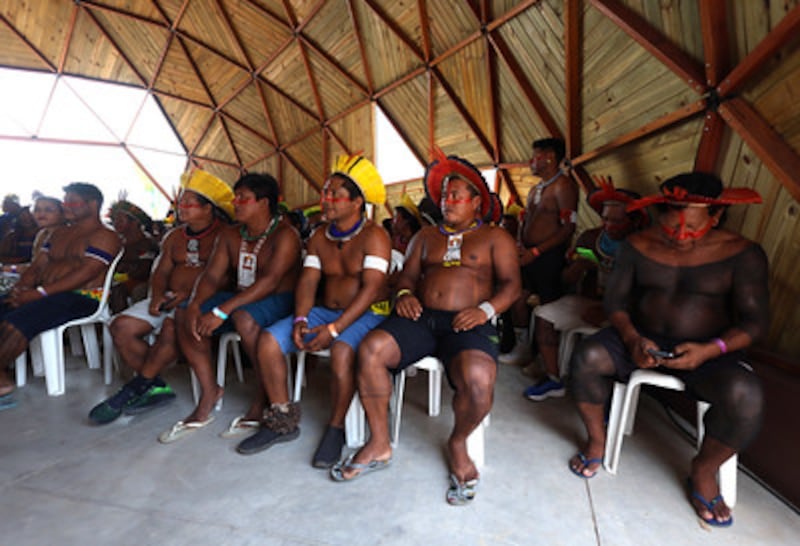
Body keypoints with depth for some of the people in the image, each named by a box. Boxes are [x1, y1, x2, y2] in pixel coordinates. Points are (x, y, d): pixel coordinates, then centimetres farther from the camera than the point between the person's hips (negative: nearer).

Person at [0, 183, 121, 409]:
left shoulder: (104, 236, -4)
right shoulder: (59, 233, 25)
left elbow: (85, 274, -15)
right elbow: (37, 266, 19)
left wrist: (39, 293, -19)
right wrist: (22, 287, -2)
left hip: (81, 298, -8)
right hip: (46, 295, 8)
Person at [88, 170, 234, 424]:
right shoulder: (176, 236, 18)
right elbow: (161, 272, 16)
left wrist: (189, 294, -22)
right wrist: (157, 295, -5)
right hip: (169, 299, 8)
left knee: (171, 327, -33)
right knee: (121, 326, -9)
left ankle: (137, 388, -12)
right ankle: (157, 387, -5)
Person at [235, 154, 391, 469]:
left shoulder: (373, 236, -11)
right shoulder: (320, 236, 11)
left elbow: (371, 288, -22)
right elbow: (308, 280, 4)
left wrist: (334, 328, -29)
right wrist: (300, 319, -14)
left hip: (368, 314, -6)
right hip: (326, 311, 7)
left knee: (341, 351, -37)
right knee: (268, 340, -8)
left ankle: (336, 428, -11)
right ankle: (282, 421, 6)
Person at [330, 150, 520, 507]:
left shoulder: (495, 237, 14)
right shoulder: (427, 236, 25)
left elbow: (511, 284, 5)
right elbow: (408, 274, 20)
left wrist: (486, 309, -14)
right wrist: (405, 294, -3)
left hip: (467, 324, -3)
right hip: (421, 317, 4)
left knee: (478, 379, -33)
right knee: (370, 349, -23)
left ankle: (458, 444, 2)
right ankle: (379, 444, -4)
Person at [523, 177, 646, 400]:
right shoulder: (591, 238, 3)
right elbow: (567, 280, 5)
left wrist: (608, 313, -23)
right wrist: (579, 266, -17)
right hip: (586, 301, 4)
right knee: (543, 315, -14)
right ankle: (553, 380, -3)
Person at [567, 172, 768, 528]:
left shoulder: (742, 253, -4)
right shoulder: (638, 245, -2)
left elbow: (754, 320, -6)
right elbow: (615, 300, -2)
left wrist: (711, 350, -25)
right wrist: (631, 339, -21)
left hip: (707, 352, 0)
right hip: (641, 338, 1)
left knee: (745, 395, -31)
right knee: (586, 358, -27)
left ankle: (703, 471, 2)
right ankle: (596, 439, 1)